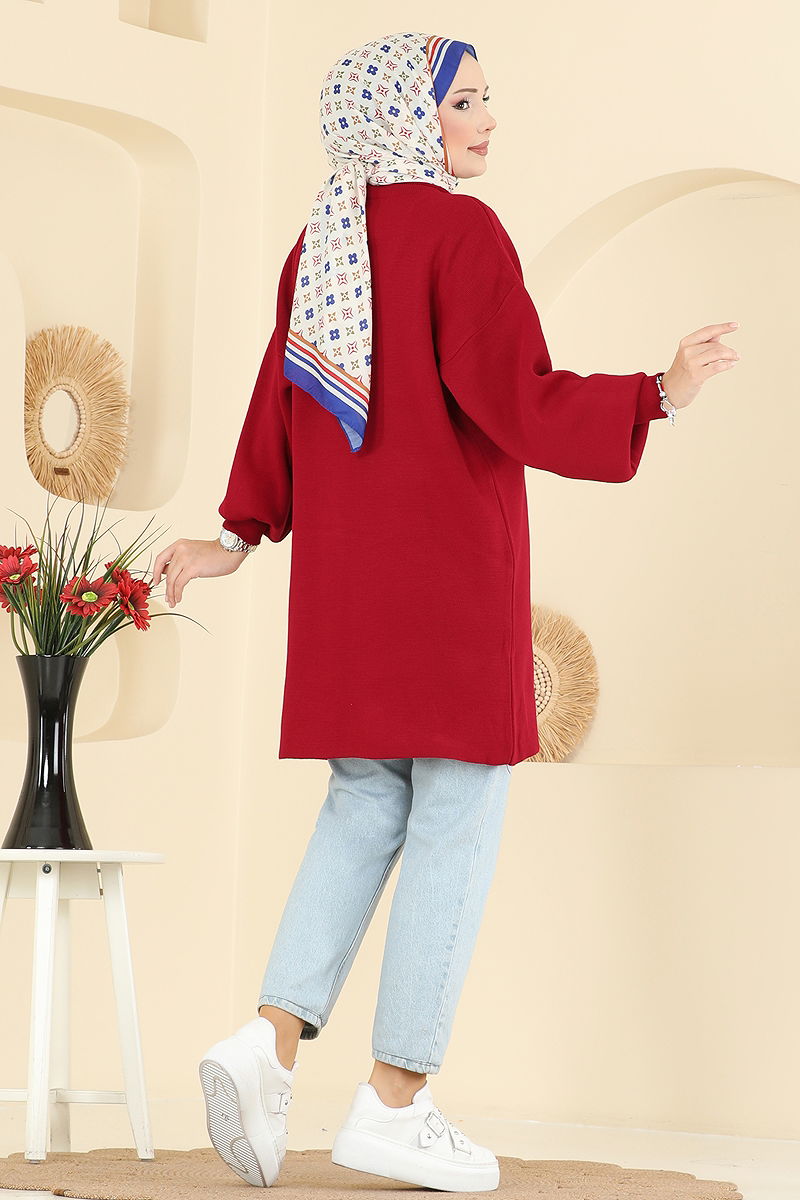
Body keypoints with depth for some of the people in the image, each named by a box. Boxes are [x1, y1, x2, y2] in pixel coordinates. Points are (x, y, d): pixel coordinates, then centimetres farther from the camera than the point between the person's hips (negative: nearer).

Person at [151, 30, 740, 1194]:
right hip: (452, 572, -7)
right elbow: (518, 402, -18)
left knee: (364, 808, 15)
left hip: (344, 574, 7)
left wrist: (241, 534, 21)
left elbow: (281, 399, 13)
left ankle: (270, 1040, -1)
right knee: (456, 824, 1)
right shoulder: (459, 230, -12)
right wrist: (659, 395, -9)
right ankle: (394, 1106, 3)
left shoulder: (321, 241, 9)